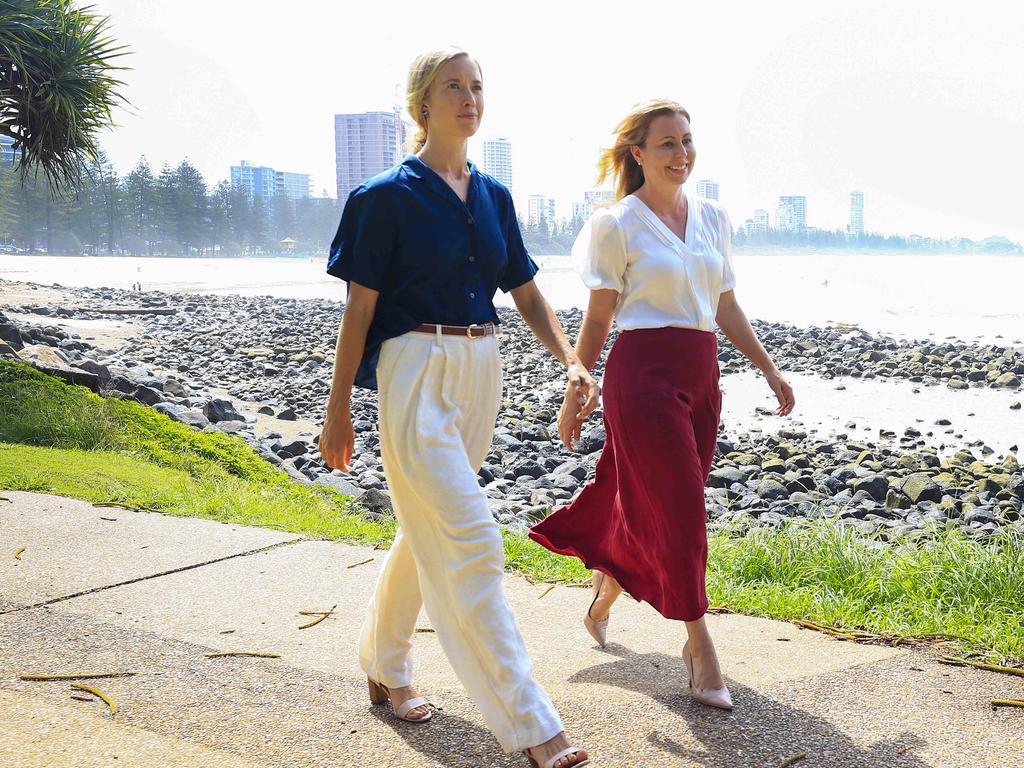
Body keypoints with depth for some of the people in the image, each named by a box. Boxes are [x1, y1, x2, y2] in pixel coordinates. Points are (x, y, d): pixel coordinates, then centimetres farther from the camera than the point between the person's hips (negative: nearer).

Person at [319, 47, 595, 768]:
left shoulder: (493, 196, 12)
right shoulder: (390, 194, -5)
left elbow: (527, 293, 13)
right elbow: (360, 305, -5)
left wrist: (572, 361, -3)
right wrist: (339, 408, -5)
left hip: (480, 371, 7)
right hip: (417, 371, -7)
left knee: (429, 532, 17)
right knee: (470, 544, -10)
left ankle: (385, 667, 37)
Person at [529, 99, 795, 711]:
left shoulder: (712, 218, 12)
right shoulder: (618, 225, -4)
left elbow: (727, 308, 17)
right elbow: (598, 319, -2)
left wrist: (769, 368, 13)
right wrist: (574, 396, -1)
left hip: (701, 374, 6)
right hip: (645, 372, -6)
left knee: (653, 505, 14)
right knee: (679, 510, -4)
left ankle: (604, 597, 38)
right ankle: (699, 648, 7)